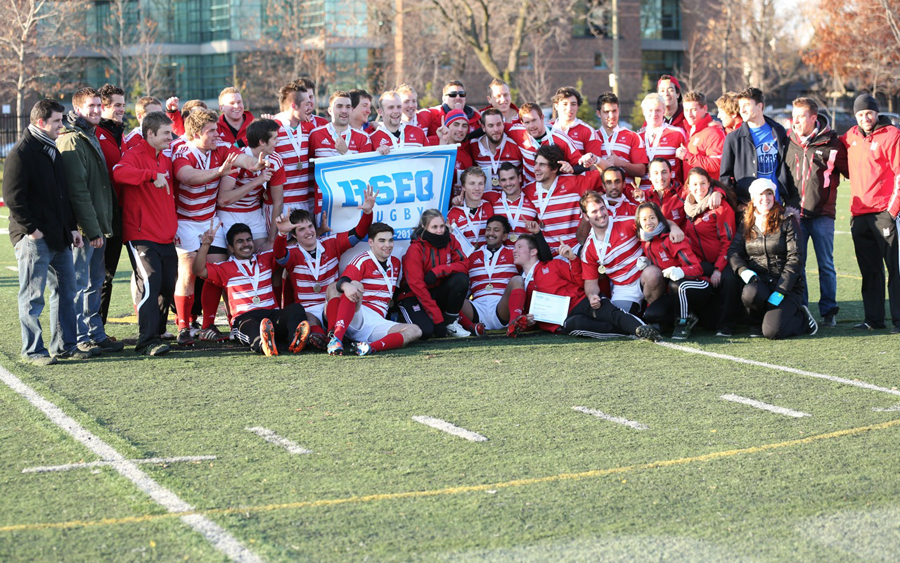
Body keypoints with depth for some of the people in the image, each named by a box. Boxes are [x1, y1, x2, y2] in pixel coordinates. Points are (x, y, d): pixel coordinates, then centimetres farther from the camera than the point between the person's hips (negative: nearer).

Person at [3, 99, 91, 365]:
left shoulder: (53, 151, 17)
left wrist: (72, 227, 14)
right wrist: (31, 229, -17)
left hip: (59, 238, 9)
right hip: (34, 239, -9)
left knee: (66, 290, 12)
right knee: (32, 296, -2)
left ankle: (65, 345, 21)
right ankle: (33, 350, 4)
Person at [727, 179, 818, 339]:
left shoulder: (786, 222, -1)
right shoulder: (746, 224, 11)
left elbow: (794, 259, -7)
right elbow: (733, 251, 3)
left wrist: (780, 291, -17)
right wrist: (743, 270, -19)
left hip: (786, 285, -3)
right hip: (758, 282, 3)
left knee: (772, 331, -24)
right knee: (749, 293, -36)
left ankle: (802, 318, 10)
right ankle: (759, 322, -2)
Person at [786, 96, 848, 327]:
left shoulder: (831, 143, -3)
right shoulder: (788, 143, 7)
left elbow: (850, 172, 4)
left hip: (822, 214, -3)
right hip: (795, 214, 3)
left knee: (826, 265, 2)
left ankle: (829, 312, 9)